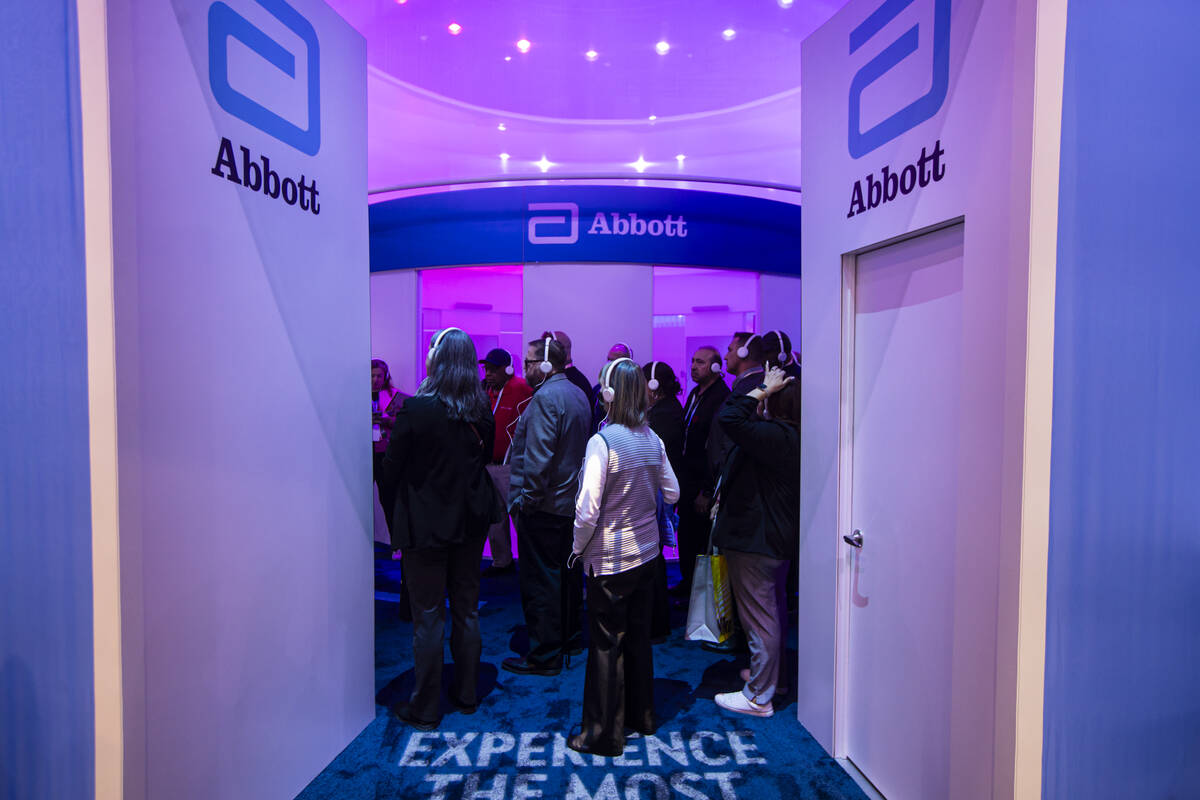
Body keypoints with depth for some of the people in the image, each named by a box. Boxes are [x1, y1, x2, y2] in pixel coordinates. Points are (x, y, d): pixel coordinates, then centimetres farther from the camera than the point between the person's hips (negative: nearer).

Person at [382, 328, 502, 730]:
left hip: (426, 523, -5)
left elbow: (391, 471, -12)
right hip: (471, 519, 5)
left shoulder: (415, 409, -19)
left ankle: (425, 708, 19)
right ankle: (466, 693, 31)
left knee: (428, 616, 6)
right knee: (466, 609, 17)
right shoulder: (481, 409, -3)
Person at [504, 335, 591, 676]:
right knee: (566, 572, 19)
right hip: (571, 501, 10)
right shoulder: (578, 394, 11)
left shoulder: (545, 397, -19)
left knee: (539, 580, 0)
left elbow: (537, 458, -25)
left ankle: (544, 655, 10)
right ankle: (569, 639, 33)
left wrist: (524, 500, -17)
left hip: (543, 506, -10)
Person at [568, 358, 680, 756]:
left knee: (606, 644, 7)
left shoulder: (602, 441, -20)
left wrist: (578, 548, -6)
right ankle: (641, 716, 36)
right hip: (646, 553, 6)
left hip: (609, 559, -6)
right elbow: (672, 493, 8)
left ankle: (604, 734, 21)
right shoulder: (653, 439, -2)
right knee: (638, 636, 20)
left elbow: (587, 511, -22)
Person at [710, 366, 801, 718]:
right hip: (778, 535, 11)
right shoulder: (792, 436, 5)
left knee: (758, 615, 1)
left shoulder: (775, 436, -26)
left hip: (755, 538, -11)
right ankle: (771, 673, 43)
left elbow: (729, 418, -35)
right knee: (773, 608, 24)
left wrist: (763, 389, -26)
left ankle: (758, 696, 14)